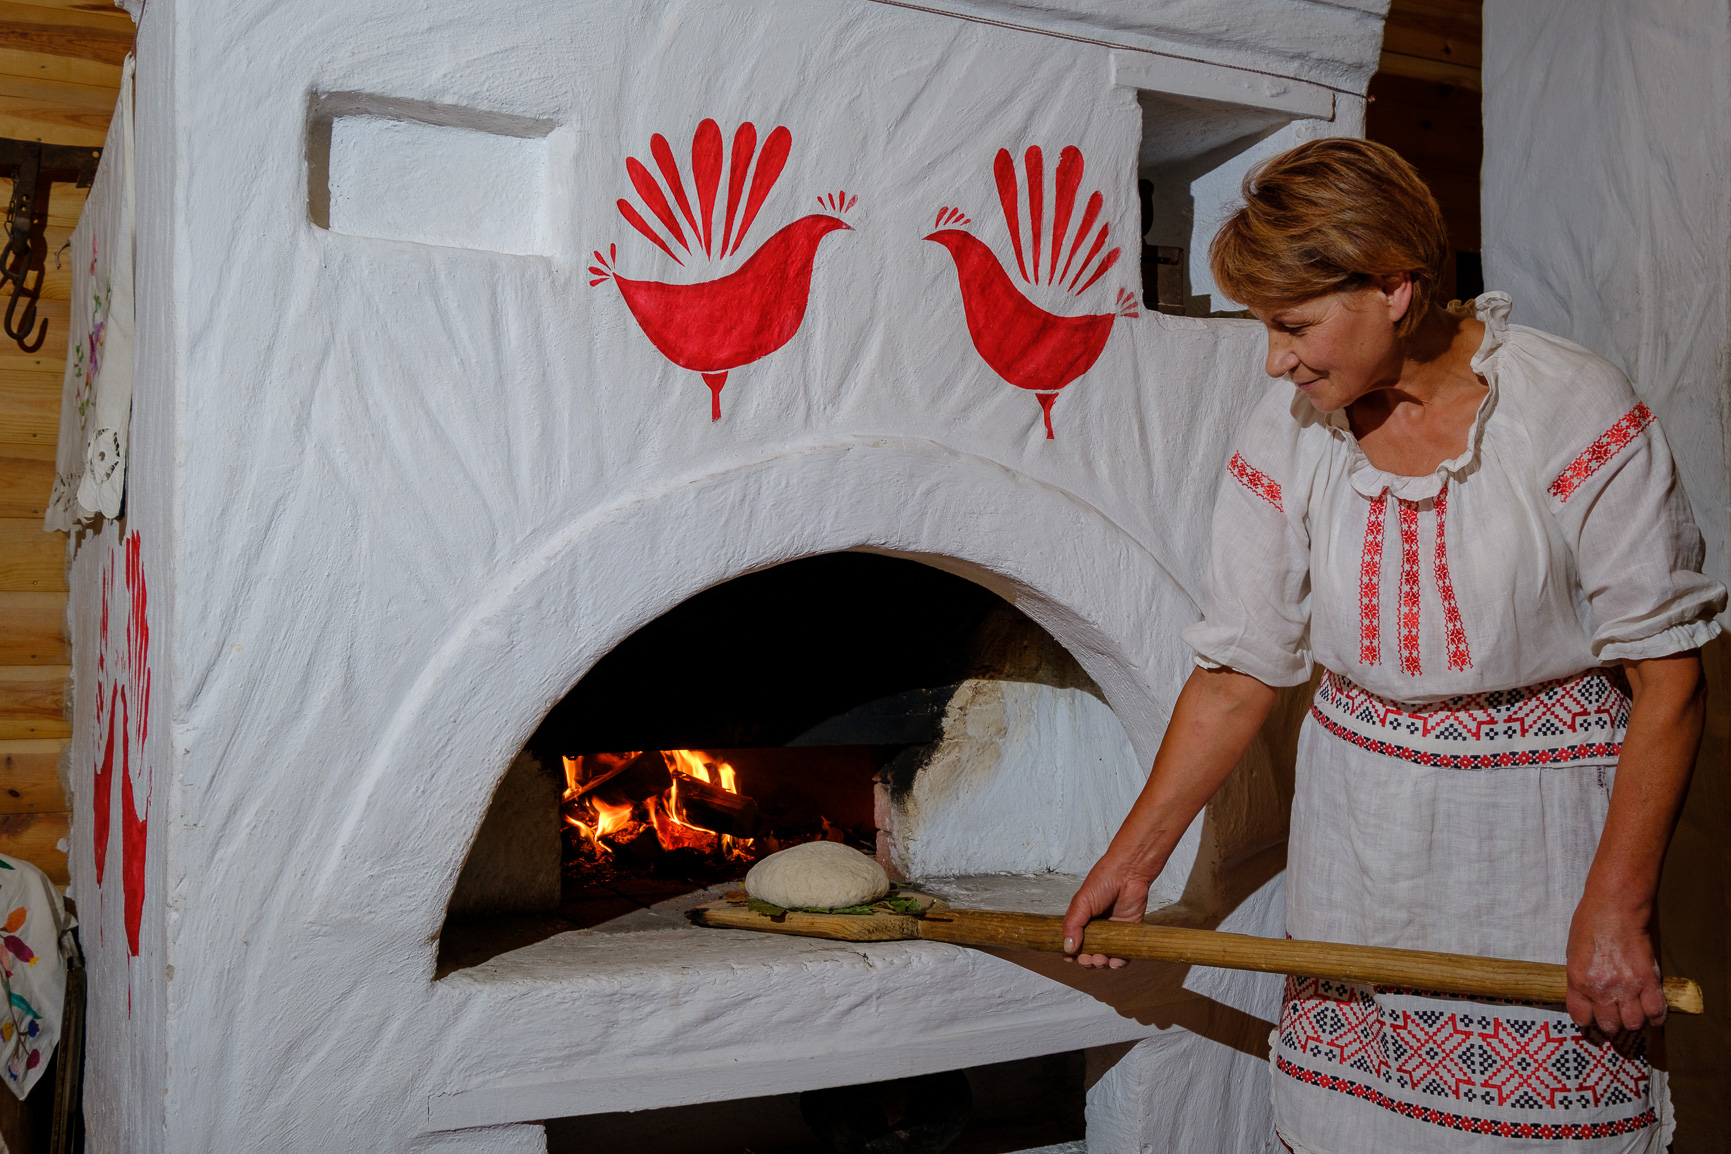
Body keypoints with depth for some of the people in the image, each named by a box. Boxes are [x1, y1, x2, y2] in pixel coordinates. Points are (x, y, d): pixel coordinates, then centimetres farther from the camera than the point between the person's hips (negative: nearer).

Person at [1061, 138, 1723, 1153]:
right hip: (1361, 829, 3)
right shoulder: (1287, 438, -3)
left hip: (1541, 830, -3)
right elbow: (1237, 674, 2)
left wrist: (1615, 909, -14)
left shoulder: (1578, 414, -14)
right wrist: (1133, 860, 3)